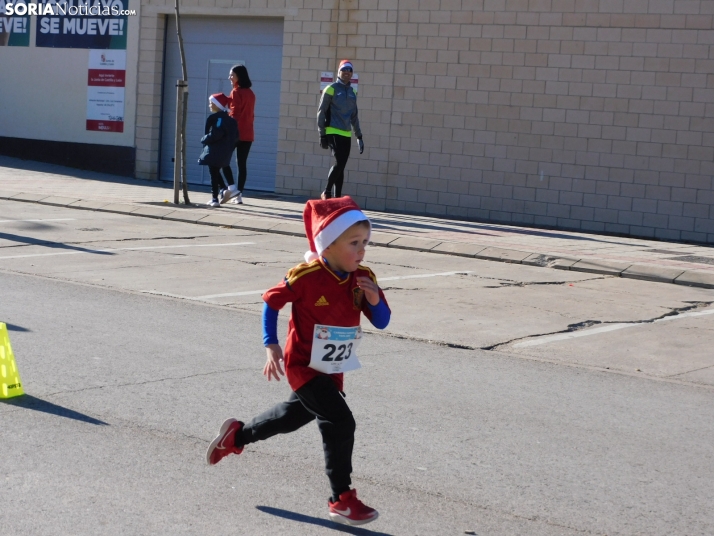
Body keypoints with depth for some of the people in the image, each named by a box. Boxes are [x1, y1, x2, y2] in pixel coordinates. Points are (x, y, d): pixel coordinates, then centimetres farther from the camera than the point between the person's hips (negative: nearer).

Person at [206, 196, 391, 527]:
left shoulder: (363, 278, -6)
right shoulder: (307, 276, -21)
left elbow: (382, 322, -3)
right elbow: (271, 301, -9)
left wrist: (374, 300, -24)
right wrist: (271, 346, -15)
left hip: (334, 372, 7)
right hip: (303, 366, -7)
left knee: (296, 415, 24)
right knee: (340, 423, -16)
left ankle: (237, 435, 48)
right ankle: (342, 500, -4)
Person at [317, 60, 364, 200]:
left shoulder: (352, 92, 14)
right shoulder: (331, 89, -3)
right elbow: (321, 112, -4)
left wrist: (359, 137, 17)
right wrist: (322, 134, -9)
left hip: (346, 134, 6)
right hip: (333, 132, -6)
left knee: (341, 165, 4)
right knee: (340, 162, -17)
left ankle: (337, 197, 8)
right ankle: (326, 192, -3)